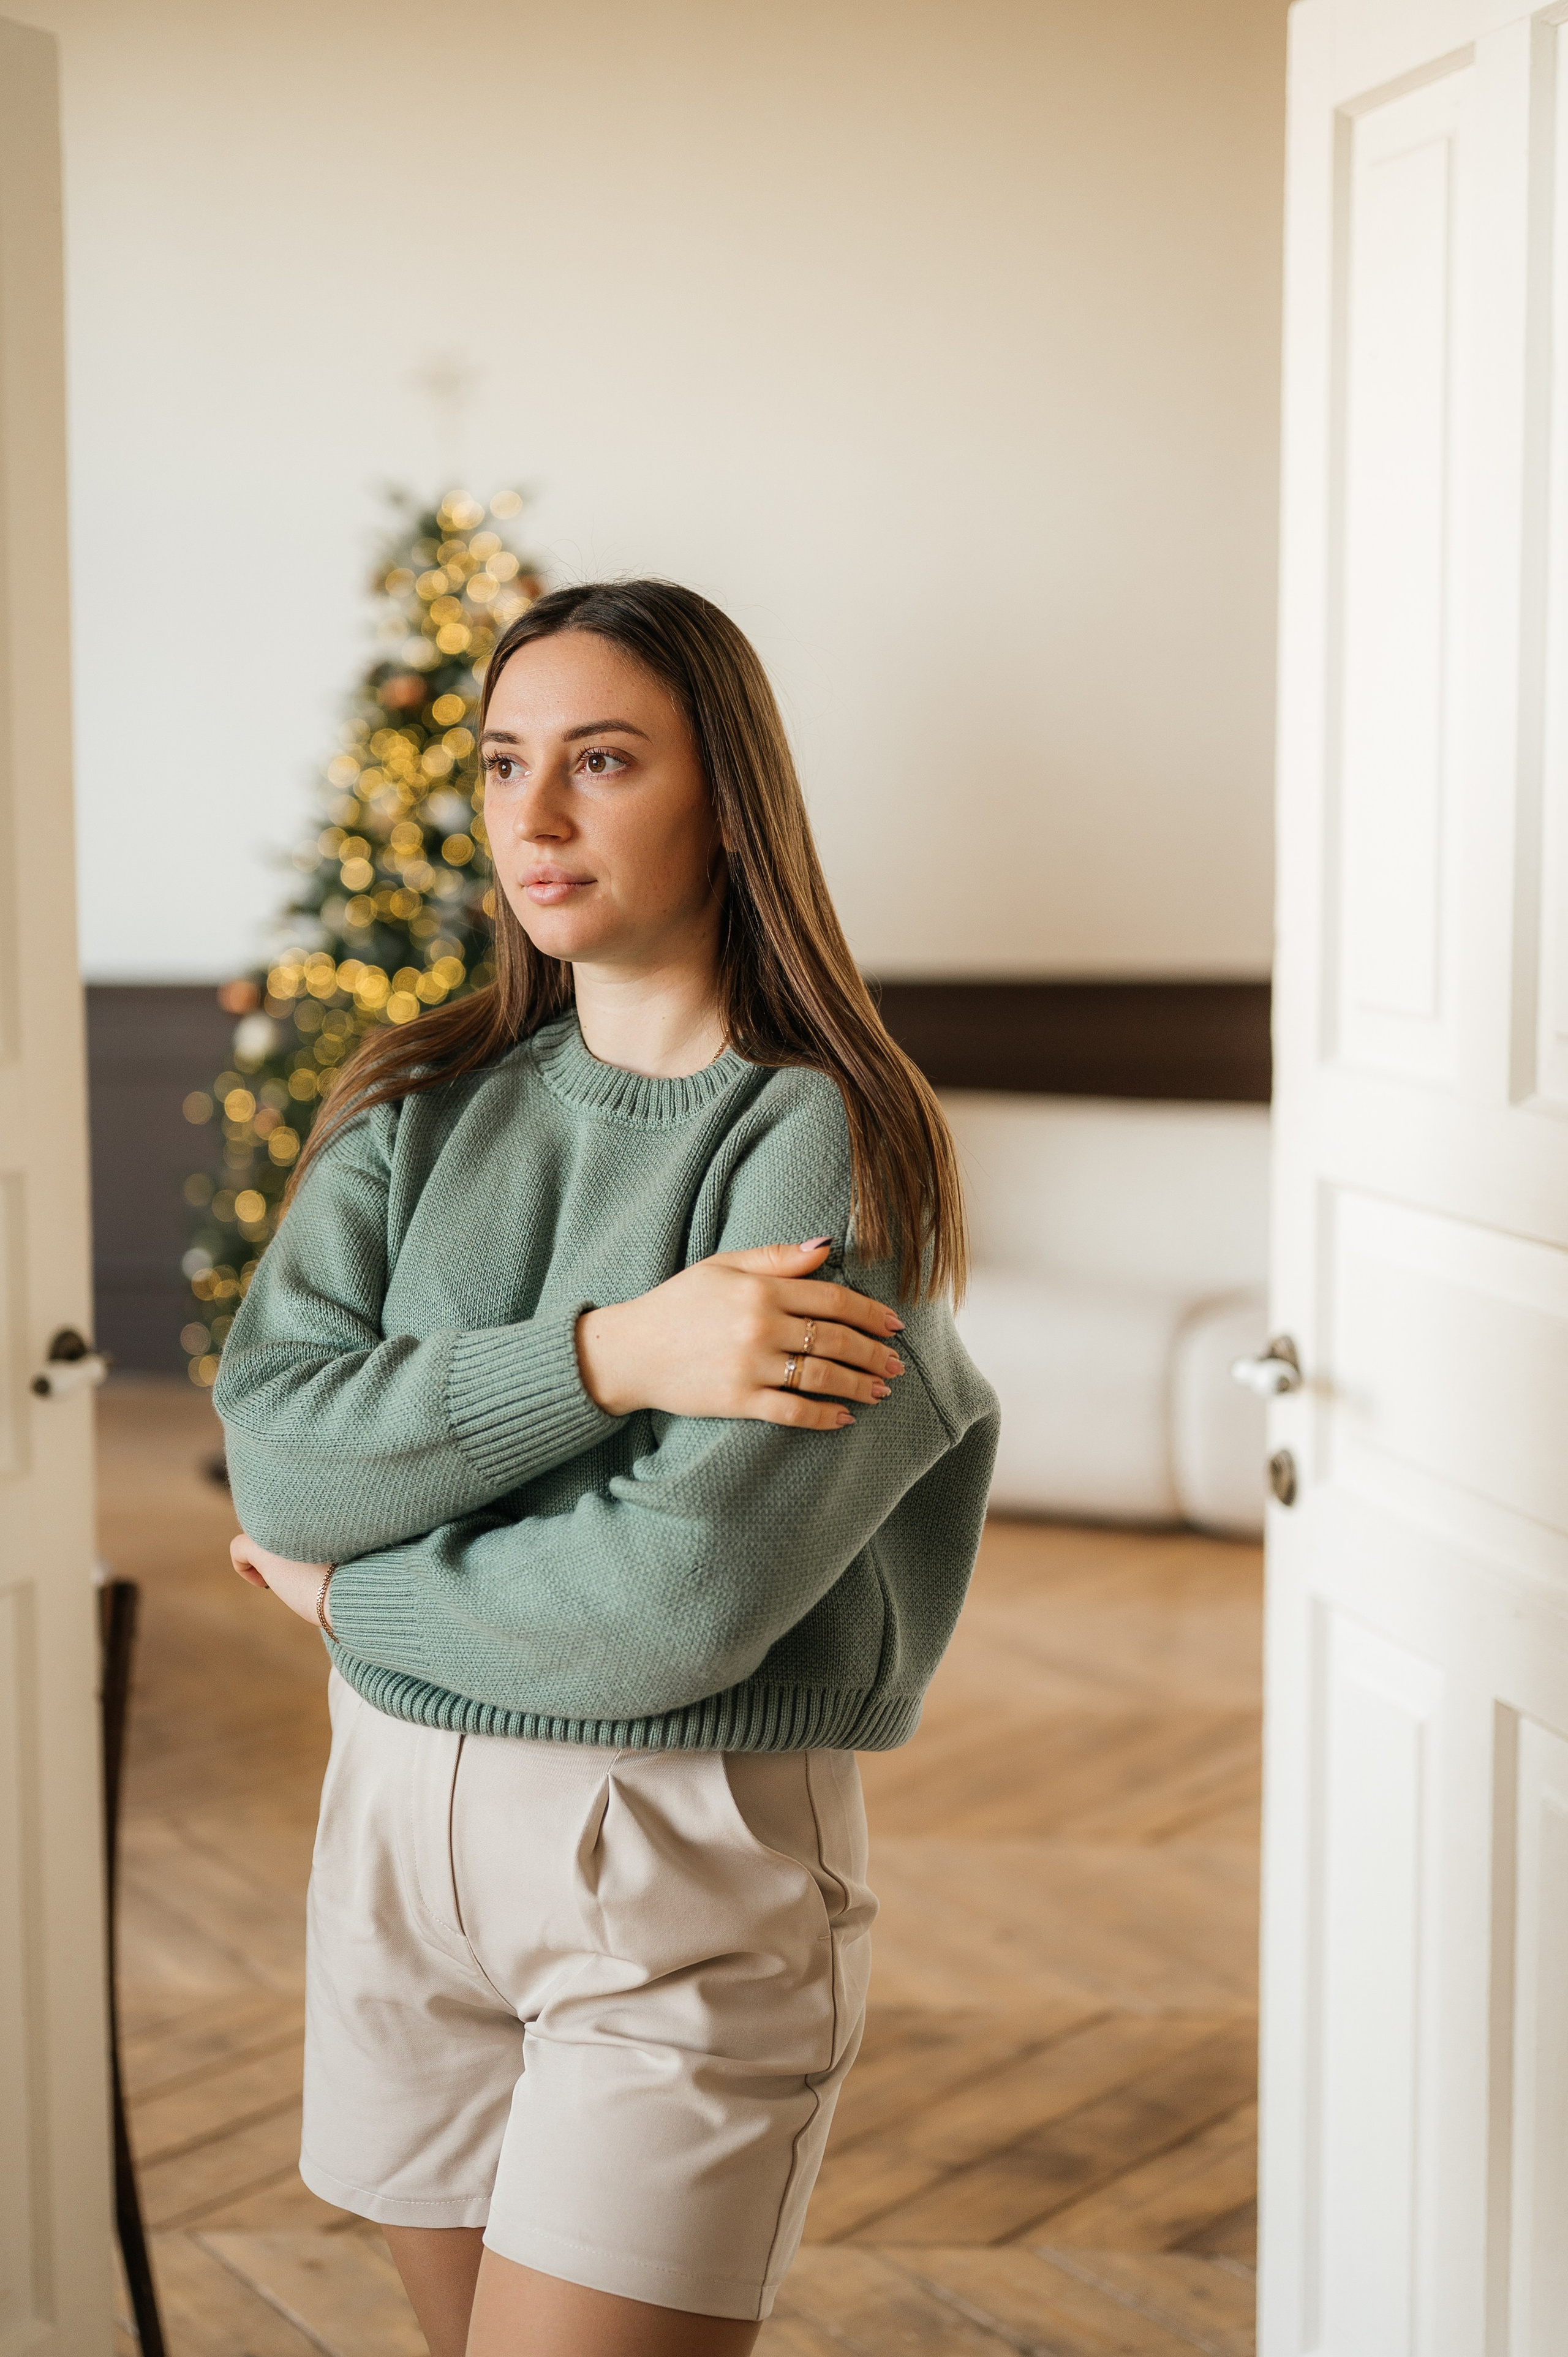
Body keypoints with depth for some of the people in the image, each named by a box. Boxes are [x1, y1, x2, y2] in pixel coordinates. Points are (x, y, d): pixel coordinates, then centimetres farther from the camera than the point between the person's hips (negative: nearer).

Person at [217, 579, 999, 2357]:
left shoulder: (825, 1142, -12)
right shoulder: (421, 1108, 5)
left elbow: (688, 1594, -22)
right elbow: (274, 1441, -9)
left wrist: (359, 1593, -8)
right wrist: (604, 1354, -22)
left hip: (689, 1870, -5)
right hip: (398, 1827, 5)